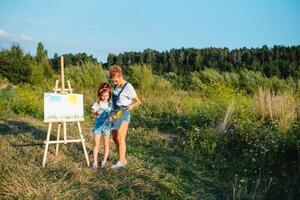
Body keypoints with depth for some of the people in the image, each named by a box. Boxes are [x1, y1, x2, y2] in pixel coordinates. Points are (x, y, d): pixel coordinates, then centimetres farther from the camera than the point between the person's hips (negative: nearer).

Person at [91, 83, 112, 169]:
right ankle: (95, 162, 3)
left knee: (106, 145, 5)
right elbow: (93, 114, -6)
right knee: (96, 144, -1)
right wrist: (96, 113, -29)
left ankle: (104, 161, 17)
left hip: (106, 126, 1)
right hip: (98, 125, -1)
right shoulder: (97, 104, 0)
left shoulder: (110, 105, 3)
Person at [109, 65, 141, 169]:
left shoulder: (128, 87, -12)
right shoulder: (116, 86, 11)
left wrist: (132, 106, -27)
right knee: (114, 138, 8)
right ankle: (123, 160, 17)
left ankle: (121, 161, 2)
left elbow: (138, 101, -9)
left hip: (123, 115, -8)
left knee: (120, 138, -8)